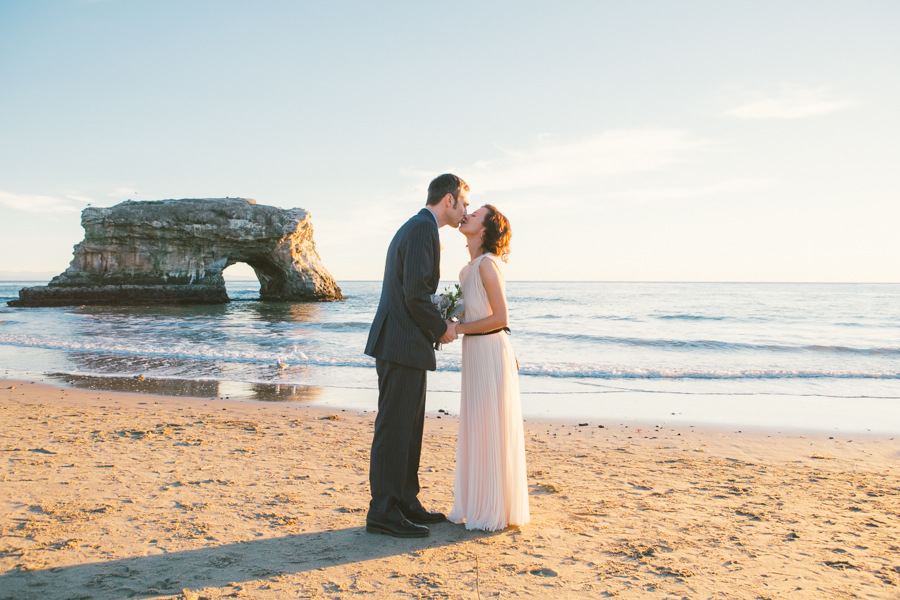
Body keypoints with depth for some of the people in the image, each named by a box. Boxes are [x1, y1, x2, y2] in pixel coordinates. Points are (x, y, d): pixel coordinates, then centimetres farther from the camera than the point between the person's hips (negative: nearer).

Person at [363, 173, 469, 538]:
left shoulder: (414, 228, 20)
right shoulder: (424, 229, -13)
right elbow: (415, 294, -21)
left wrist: (437, 325, 13)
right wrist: (443, 329, -7)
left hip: (405, 346, 11)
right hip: (402, 346, -11)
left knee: (409, 429, 15)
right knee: (394, 429, -5)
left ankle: (405, 503, 24)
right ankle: (383, 512, 3)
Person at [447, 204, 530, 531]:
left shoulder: (487, 264, -15)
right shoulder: (469, 268, 12)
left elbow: (500, 318, -18)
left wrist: (457, 329, -14)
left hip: (490, 351, -9)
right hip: (475, 352, 9)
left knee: (490, 430, 0)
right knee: (474, 429, 14)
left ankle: (494, 511, 11)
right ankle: (475, 504, 25)